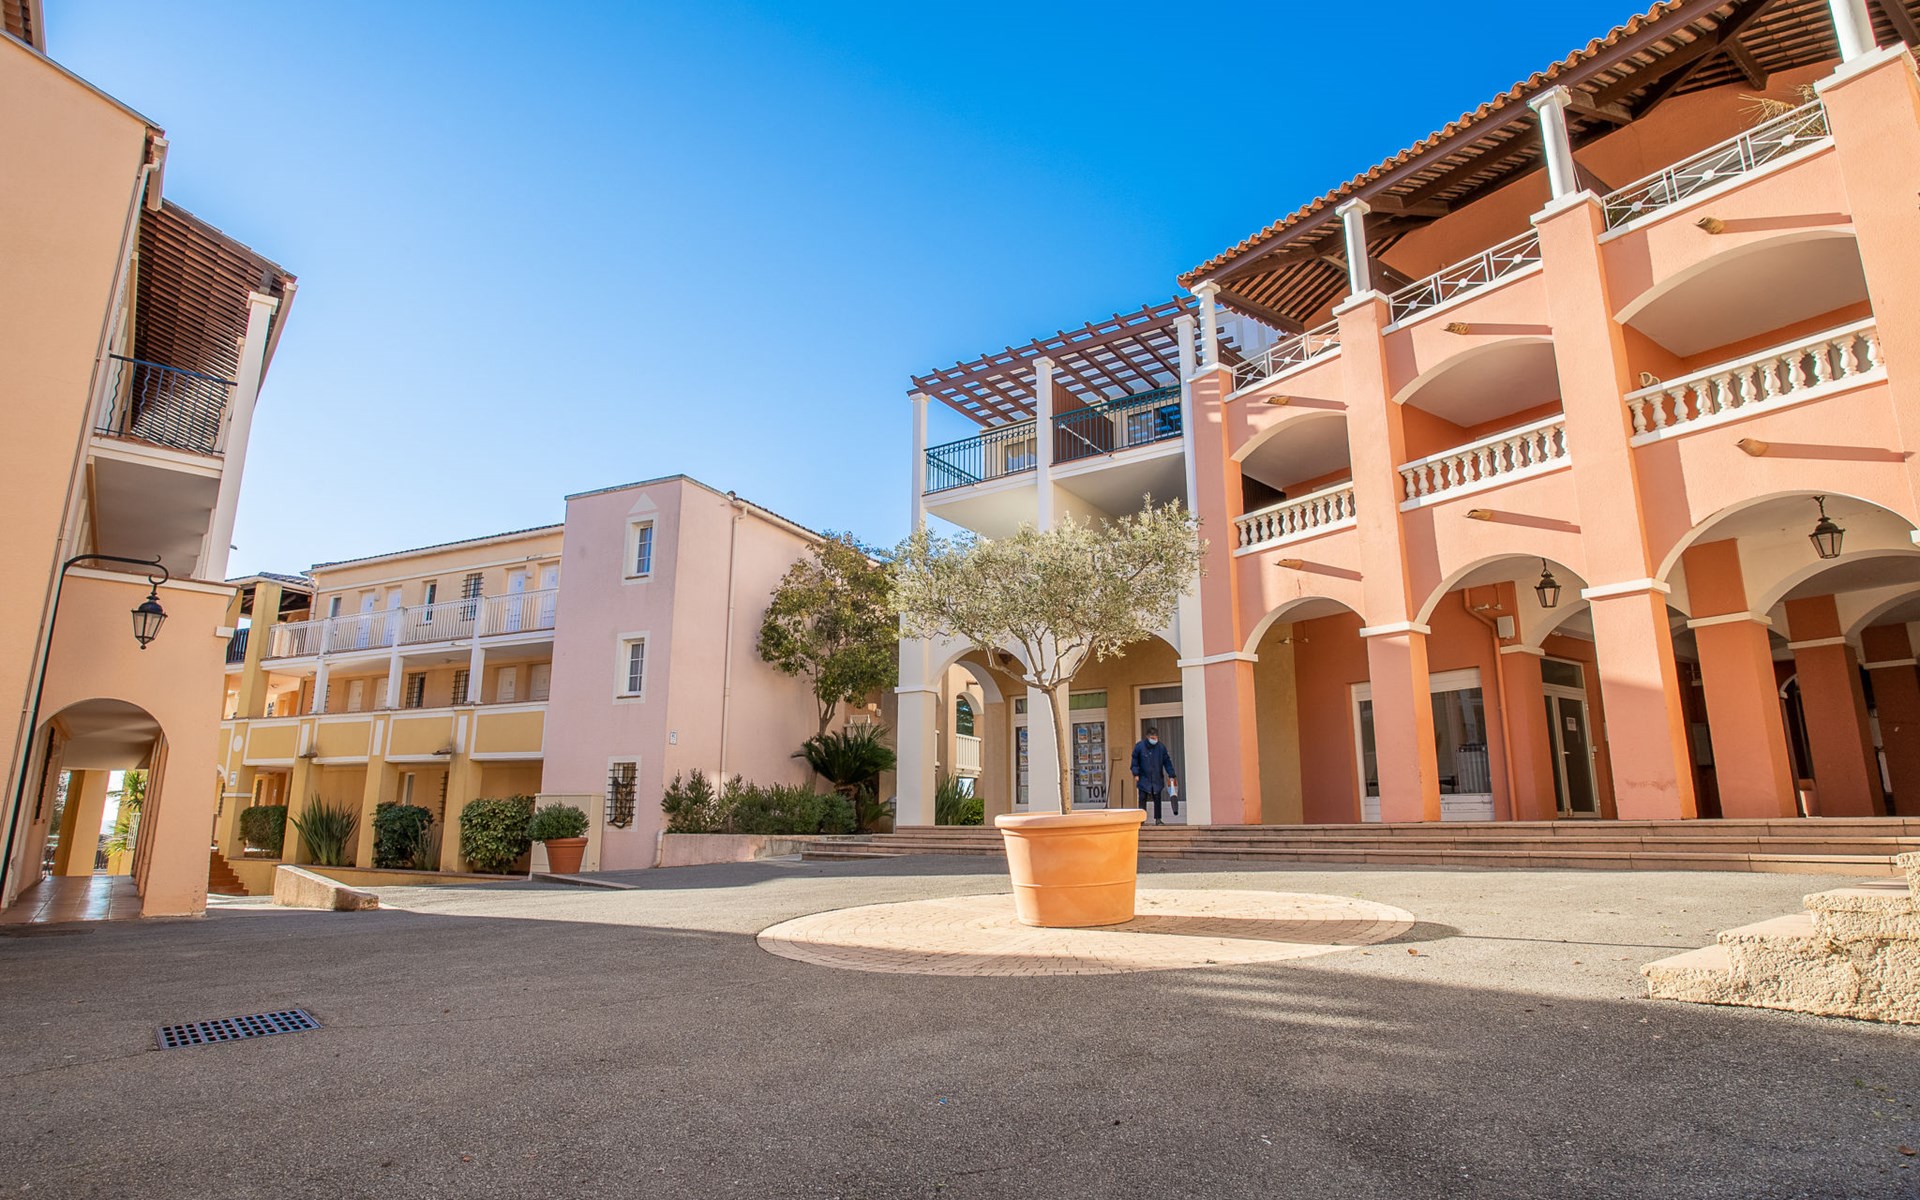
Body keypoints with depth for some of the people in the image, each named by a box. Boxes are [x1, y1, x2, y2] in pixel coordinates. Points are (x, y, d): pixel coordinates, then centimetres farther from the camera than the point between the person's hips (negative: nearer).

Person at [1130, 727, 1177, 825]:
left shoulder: (1161, 747, -4)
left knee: (1157, 800, 4)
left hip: (1157, 779, 1)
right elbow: (1135, 761, 1)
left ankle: (1158, 819, 10)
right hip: (1144, 779, -1)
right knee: (1142, 799, -1)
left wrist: (1171, 776, -2)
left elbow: (1167, 762, 2)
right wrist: (1136, 774, -5)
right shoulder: (1139, 746, -8)